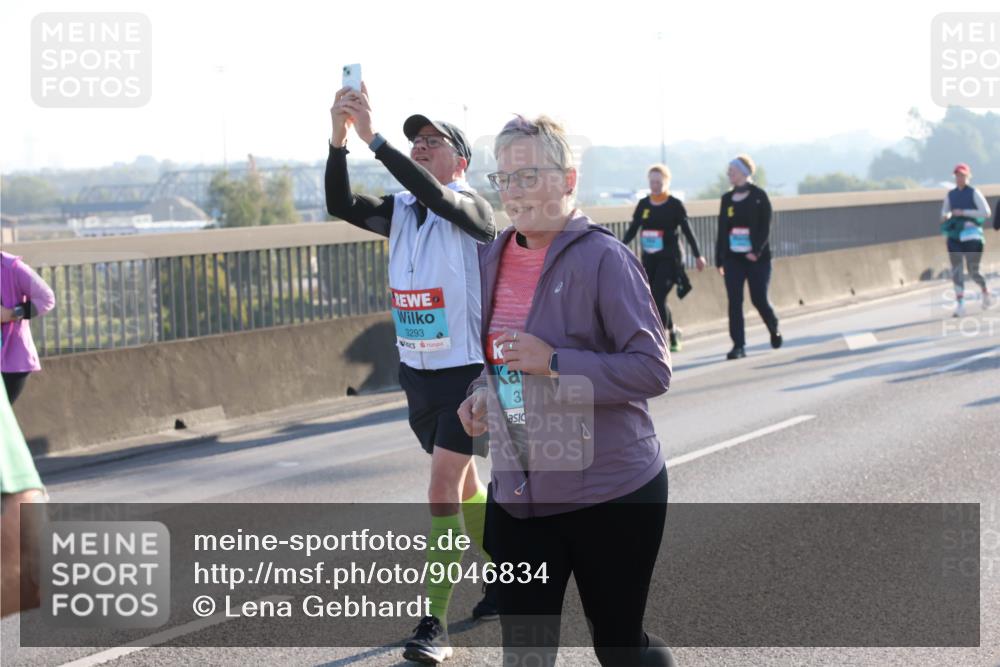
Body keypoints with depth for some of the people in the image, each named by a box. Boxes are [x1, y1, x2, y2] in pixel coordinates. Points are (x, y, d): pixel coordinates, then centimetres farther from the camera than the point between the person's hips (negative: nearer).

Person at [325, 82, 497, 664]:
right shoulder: (401, 213, 3)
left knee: (444, 490, -11)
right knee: (462, 484, 18)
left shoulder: (472, 210, -14)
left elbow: (436, 196, -36)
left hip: (467, 370, -7)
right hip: (418, 371, 7)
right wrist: (339, 141, -27)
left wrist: (373, 137, -42)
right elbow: (341, 205, -12)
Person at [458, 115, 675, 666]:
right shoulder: (492, 259, 7)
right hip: (518, 494, 6)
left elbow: (653, 369, -16)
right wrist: (483, 392, 2)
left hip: (610, 492, -5)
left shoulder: (603, 257, -13)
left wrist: (554, 364, -24)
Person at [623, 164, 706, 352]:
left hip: (669, 259, -5)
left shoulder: (675, 205, -3)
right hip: (649, 259, 5)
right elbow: (632, 230, 9)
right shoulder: (643, 204, 8)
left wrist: (698, 255, 1)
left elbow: (687, 231, 0)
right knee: (653, 299, 6)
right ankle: (673, 331, 28)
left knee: (657, 298, -15)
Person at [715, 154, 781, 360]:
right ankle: (738, 345, -2)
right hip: (733, 258, 4)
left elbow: (765, 227, -10)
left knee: (759, 299, 1)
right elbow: (721, 230, 11)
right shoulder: (727, 199, 9)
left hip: (758, 258, -4)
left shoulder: (759, 197, -4)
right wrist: (719, 260, 8)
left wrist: (756, 251, -21)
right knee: (734, 302, -4)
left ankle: (774, 329, 30)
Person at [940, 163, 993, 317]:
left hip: (972, 234, -4)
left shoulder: (974, 193, -4)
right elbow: (945, 211, 23)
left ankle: (985, 291, 31)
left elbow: (986, 212, -11)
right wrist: (946, 216, -2)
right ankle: (960, 305, -8)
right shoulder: (950, 194, 9)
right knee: (956, 270, -7)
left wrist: (963, 212, -16)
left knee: (973, 271, 0)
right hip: (954, 237, 4)